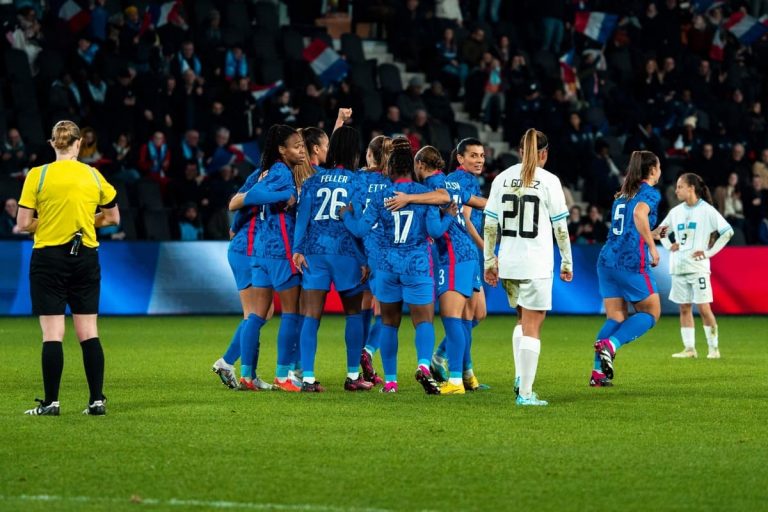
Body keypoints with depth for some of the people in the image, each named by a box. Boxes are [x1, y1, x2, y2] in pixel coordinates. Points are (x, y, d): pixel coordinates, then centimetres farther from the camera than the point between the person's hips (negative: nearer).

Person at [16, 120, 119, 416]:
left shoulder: (38, 175, -7)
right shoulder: (93, 176, 3)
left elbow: (23, 224, -8)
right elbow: (112, 218, 12)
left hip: (48, 256, -3)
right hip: (86, 257, 3)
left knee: (52, 333, -2)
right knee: (88, 332, 6)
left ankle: (51, 402, -2)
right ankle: (97, 400, 4)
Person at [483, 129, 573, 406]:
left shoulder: (502, 179, 6)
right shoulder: (549, 181, -5)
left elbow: (490, 225, 7)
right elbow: (560, 227, -3)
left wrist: (489, 261, 14)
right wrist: (567, 262, 6)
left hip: (508, 263, 4)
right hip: (537, 264, -4)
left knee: (523, 319, 23)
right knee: (532, 326, -1)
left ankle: (520, 377, 11)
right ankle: (525, 393, -5)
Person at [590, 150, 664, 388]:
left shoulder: (622, 194, 21)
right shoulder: (650, 193, -2)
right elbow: (639, 213, -23)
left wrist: (652, 234, 31)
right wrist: (652, 247, -18)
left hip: (607, 259, 7)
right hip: (631, 262, -7)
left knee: (615, 318, 10)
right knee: (651, 312, 5)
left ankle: (599, 372, 1)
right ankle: (610, 344, -16)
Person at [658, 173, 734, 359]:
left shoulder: (707, 211, -6)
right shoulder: (676, 212, 10)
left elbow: (728, 232, -9)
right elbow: (661, 231, 25)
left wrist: (709, 252, -11)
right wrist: (669, 245, 6)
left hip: (698, 266, -6)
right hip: (678, 267, 6)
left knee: (704, 307, -7)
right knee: (684, 308, 6)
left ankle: (713, 348, 0)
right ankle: (689, 348, 9)